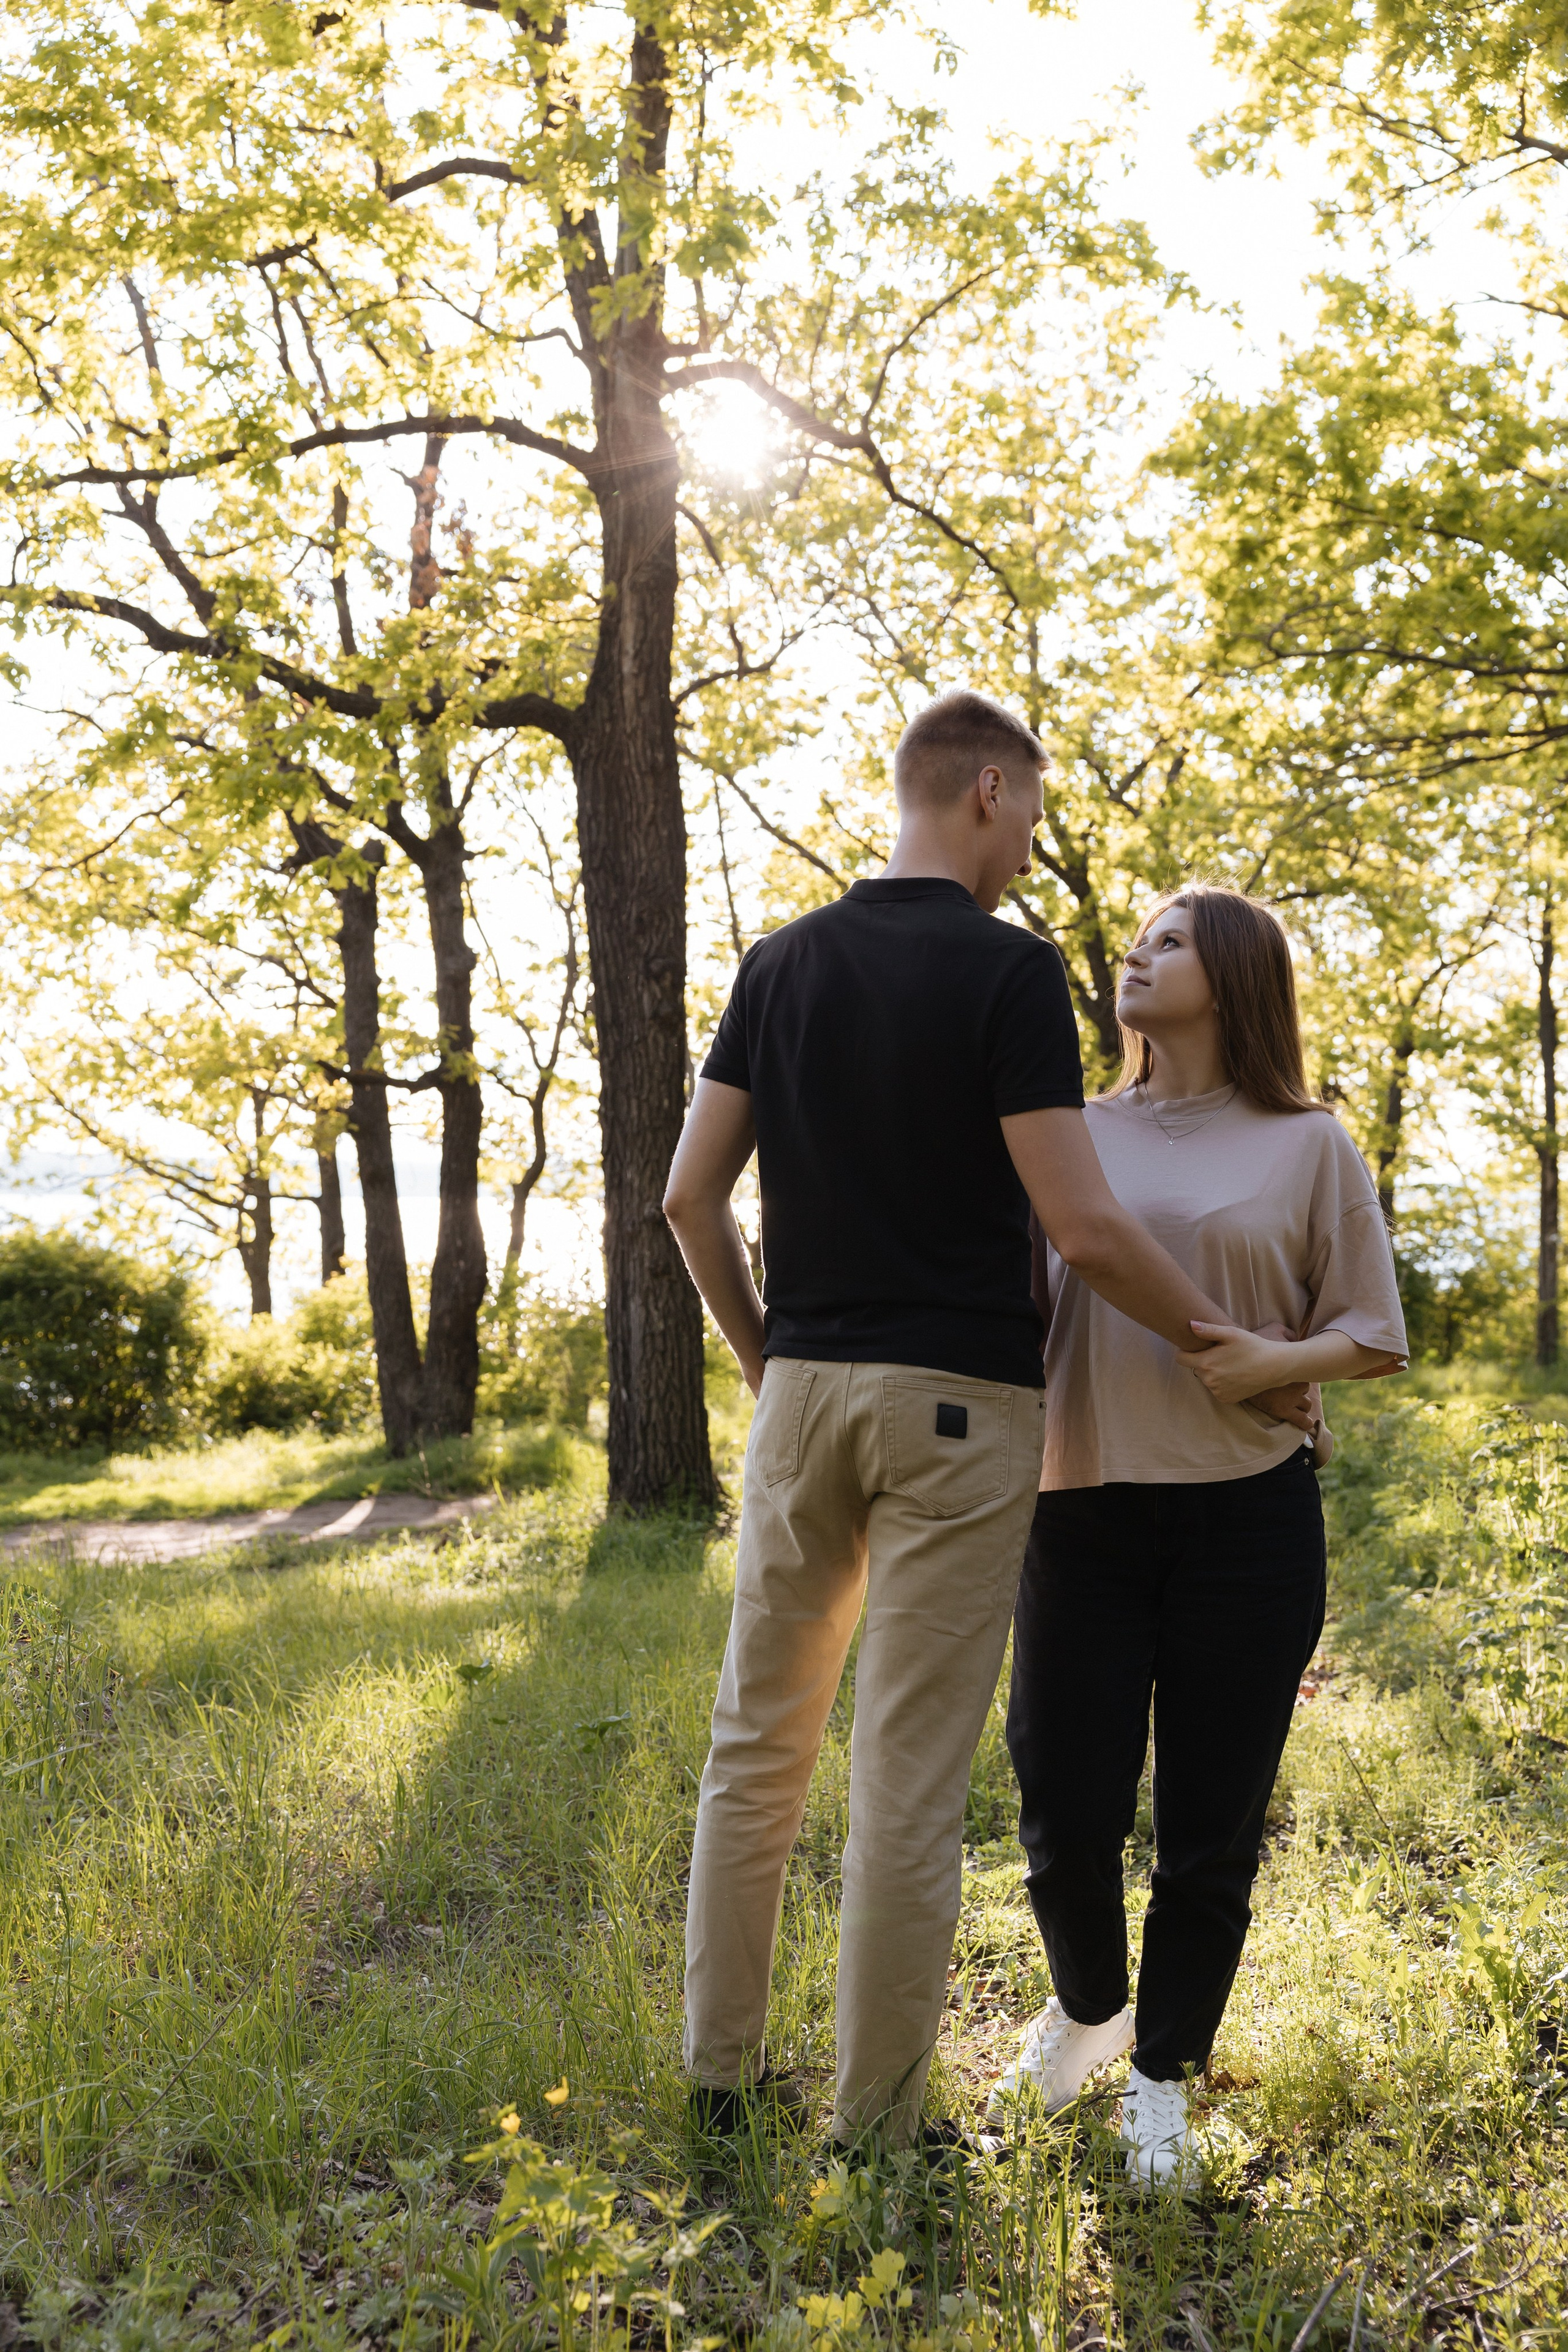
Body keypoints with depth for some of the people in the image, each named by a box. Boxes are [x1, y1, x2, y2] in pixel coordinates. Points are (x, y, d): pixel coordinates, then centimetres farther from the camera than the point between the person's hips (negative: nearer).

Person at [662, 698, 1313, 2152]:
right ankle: (873, 2128, 13)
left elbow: (690, 1194, 6)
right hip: (960, 1403, -5)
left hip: (803, 1387, 6)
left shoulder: (780, 963, 7)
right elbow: (1085, 1231, -16)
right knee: (909, 1785, 2)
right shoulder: (1009, 970, -10)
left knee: (758, 1747, 15)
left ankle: (721, 2074, 25)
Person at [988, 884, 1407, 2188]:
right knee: (1064, 1805, 2)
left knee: (1212, 1823, 5)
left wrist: (1271, 1360, -16)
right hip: (1085, 1506, 2)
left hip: (1249, 1516, -2)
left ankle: (1164, 2079, 26)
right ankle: (1087, 2006, 34)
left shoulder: (1309, 1146, 3)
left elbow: (1375, 1333, 2)